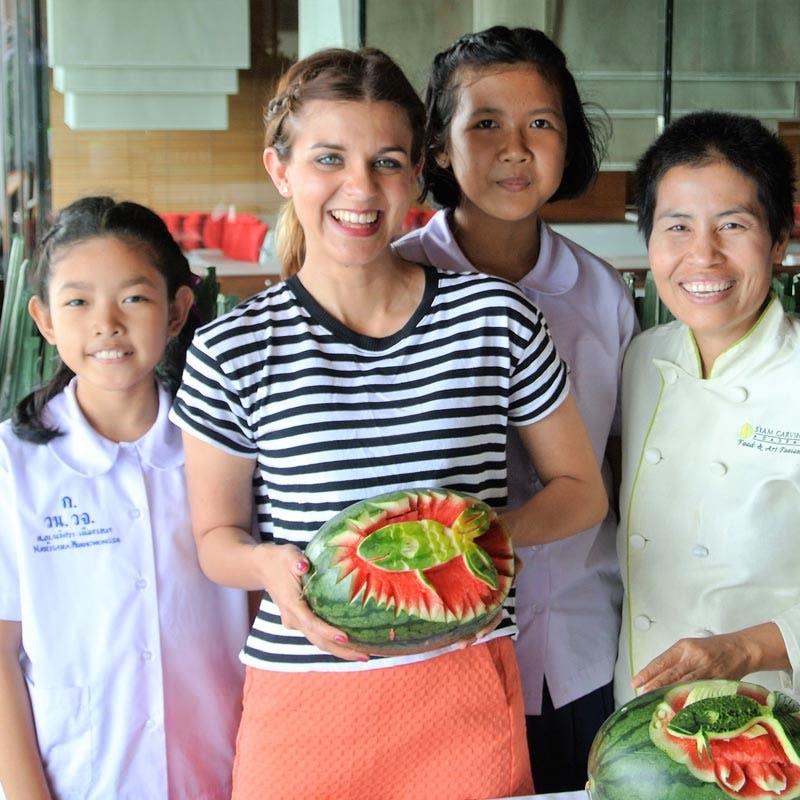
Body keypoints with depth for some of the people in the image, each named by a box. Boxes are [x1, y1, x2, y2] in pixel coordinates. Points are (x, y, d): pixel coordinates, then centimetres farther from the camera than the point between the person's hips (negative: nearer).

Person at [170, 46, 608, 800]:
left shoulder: (494, 315, -3)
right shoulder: (231, 351, -5)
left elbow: (580, 490, 7)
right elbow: (215, 536, 6)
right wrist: (270, 565, -16)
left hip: (465, 699, 1)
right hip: (301, 705, 0)